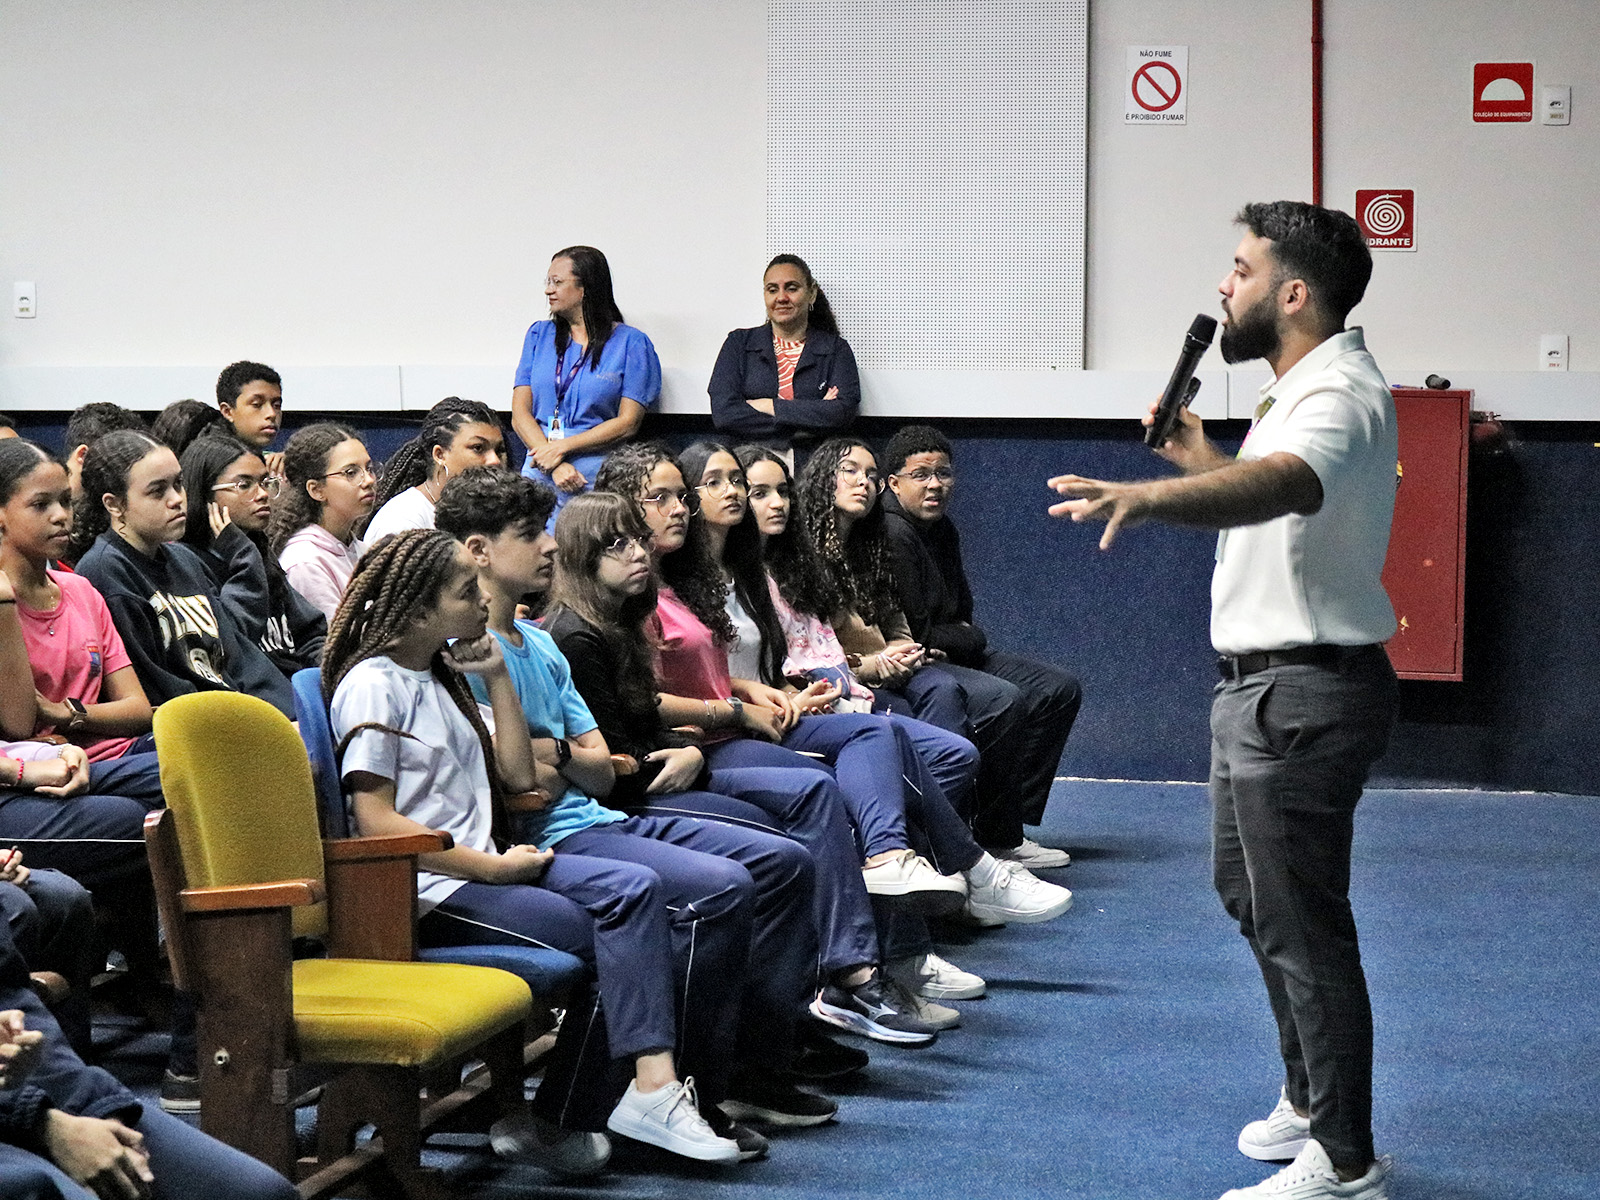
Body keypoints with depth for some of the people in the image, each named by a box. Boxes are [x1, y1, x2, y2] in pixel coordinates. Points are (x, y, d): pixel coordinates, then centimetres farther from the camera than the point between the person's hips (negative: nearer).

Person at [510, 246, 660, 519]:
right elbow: (520, 414, 8)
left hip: (597, 473, -3)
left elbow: (628, 424, -3)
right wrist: (555, 466, -8)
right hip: (539, 472, 3)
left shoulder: (631, 343, 3)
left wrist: (562, 448, -10)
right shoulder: (540, 334, 15)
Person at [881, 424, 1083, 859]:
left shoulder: (942, 529, 13)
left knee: (1059, 690, 4)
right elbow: (914, 633, -18)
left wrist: (965, 636, 3)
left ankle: (1009, 825, 3)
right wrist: (969, 639, -1)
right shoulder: (891, 534, -17)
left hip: (951, 656, 11)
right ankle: (999, 836, -18)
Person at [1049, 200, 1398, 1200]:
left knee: (1302, 926, -7)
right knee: (1249, 894, 23)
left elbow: (1282, 483, -44)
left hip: (1304, 695, -11)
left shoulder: (1339, 395, -20)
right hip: (1262, 685, 11)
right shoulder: (1302, 389, 15)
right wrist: (1198, 460, 20)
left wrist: (1150, 497, -59)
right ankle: (1310, 1100, 38)